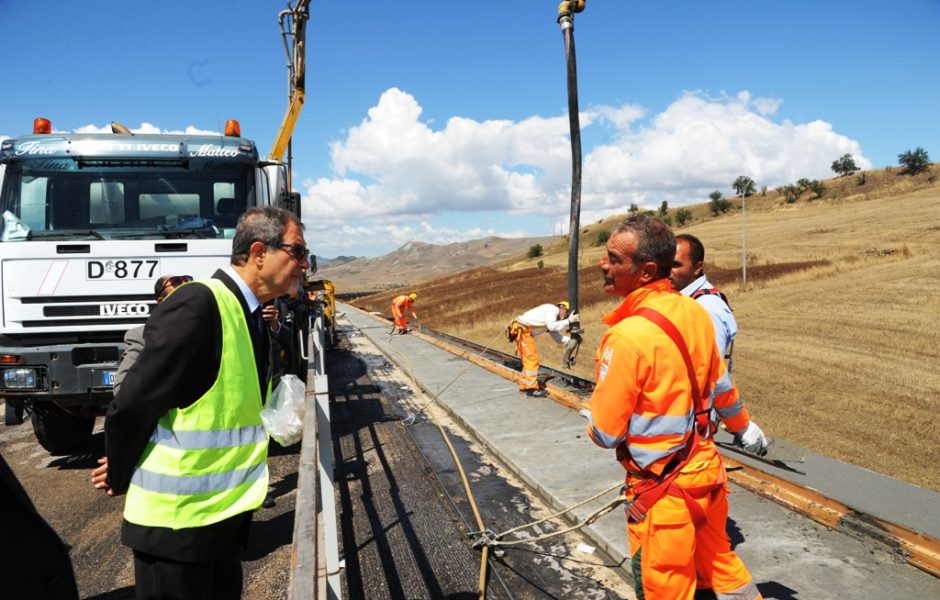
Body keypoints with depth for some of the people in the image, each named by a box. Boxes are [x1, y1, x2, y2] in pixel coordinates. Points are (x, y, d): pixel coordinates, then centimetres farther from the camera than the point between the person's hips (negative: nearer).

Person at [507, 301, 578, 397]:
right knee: (532, 358, -9)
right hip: (521, 329, -10)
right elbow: (552, 326, -26)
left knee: (528, 359, 16)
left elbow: (558, 339, 13)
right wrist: (568, 321, -22)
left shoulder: (553, 318, 20)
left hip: (524, 331, 10)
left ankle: (524, 386, 23)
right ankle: (531, 388, -7)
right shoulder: (552, 309, -8)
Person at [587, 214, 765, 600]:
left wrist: (593, 426, 5)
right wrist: (743, 425, 31)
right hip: (706, 465, 7)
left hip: (663, 485, -7)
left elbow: (605, 432, -18)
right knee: (718, 559, 27)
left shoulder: (628, 334, -27)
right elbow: (720, 382, 13)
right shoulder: (694, 312, -4)